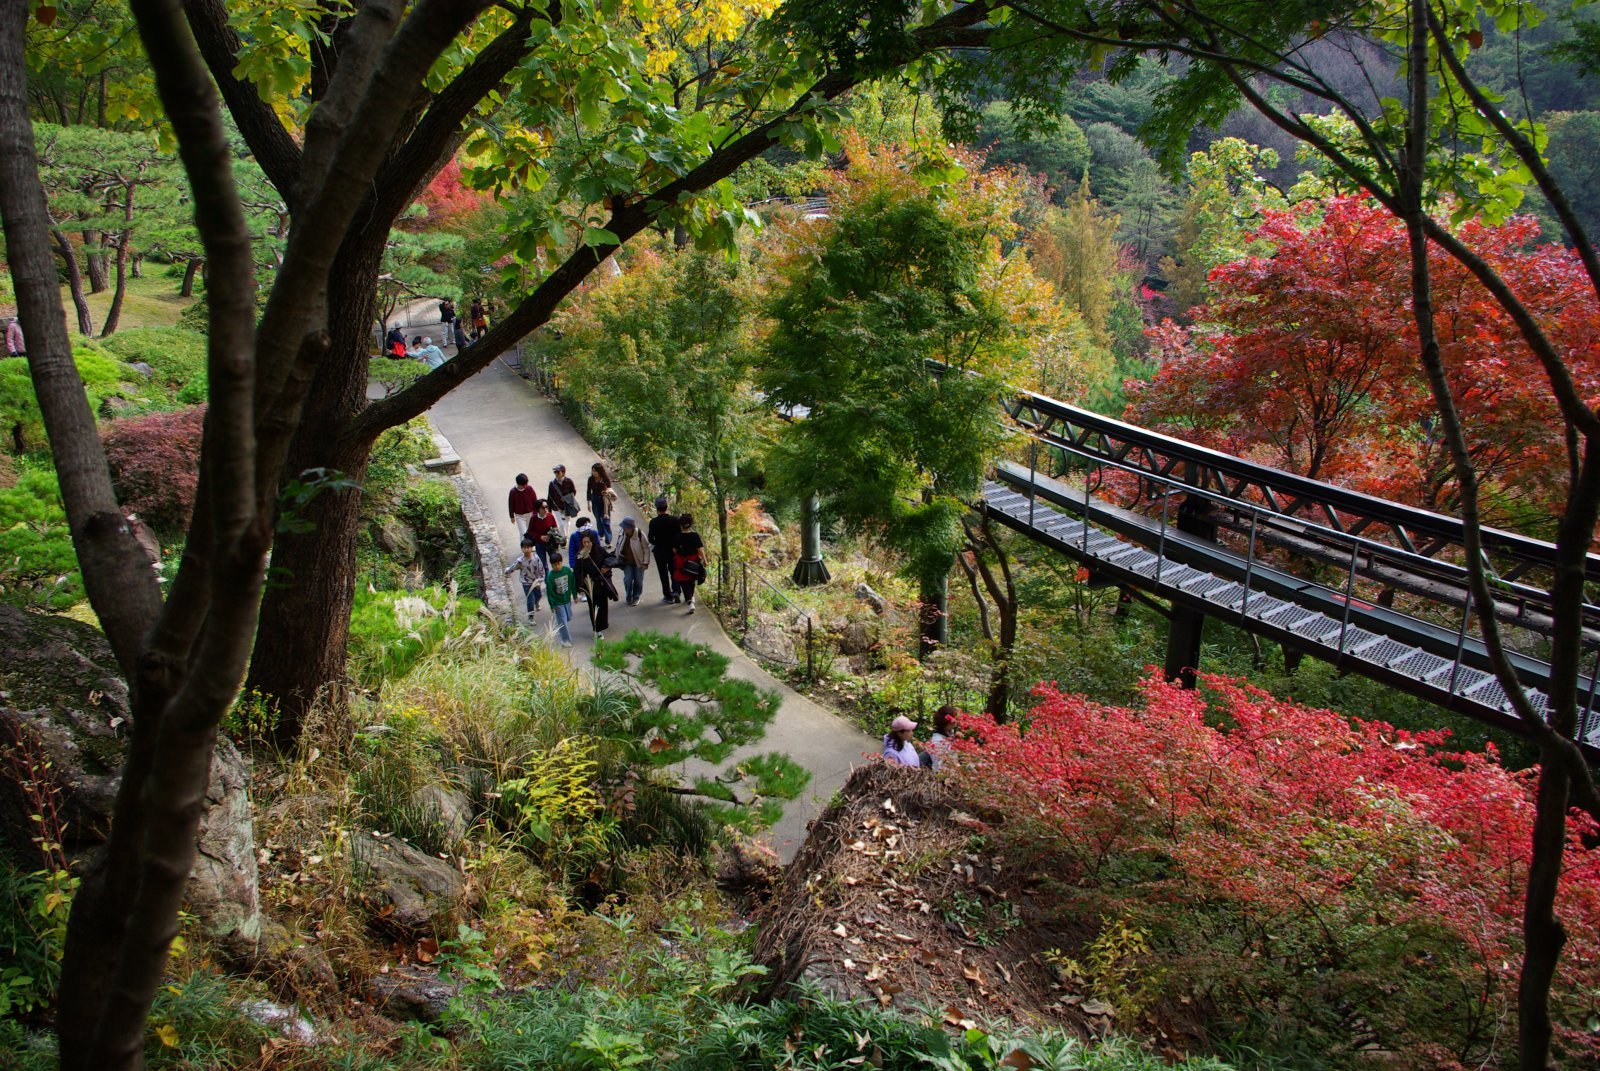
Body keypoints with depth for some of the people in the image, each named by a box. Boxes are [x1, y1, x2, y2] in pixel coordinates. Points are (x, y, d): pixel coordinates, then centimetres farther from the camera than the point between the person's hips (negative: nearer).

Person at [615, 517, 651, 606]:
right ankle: (629, 597, 18)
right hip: (627, 562, 3)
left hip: (638, 562, -3)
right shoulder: (623, 534, -9)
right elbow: (618, 546, 9)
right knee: (628, 580, -3)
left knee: (638, 580, 9)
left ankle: (636, 597, 30)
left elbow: (646, 549, -13)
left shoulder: (640, 534, -22)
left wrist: (645, 562, -13)